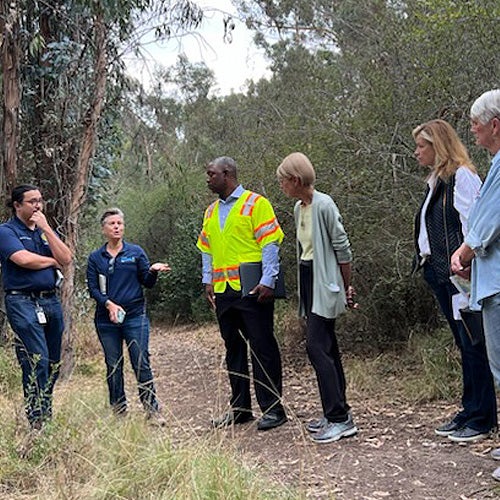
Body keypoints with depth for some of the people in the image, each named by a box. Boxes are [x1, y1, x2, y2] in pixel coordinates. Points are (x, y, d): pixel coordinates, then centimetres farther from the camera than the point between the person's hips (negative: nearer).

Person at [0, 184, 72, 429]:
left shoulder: (45, 230, 18)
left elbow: (66, 259, 3)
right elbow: (23, 259, -17)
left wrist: (46, 228, -3)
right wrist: (52, 261, -1)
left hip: (51, 301, 7)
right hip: (23, 302, -6)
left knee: (53, 363, 8)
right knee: (37, 362, -12)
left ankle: (47, 416, 19)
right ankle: (36, 422, -5)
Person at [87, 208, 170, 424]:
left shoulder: (136, 252, 7)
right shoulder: (95, 258, 9)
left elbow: (147, 283, 6)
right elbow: (92, 288, 3)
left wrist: (153, 271, -16)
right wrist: (109, 304, -14)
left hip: (135, 316, -1)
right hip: (106, 320, 1)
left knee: (141, 363, -6)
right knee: (113, 365, 6)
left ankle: (152, 409, 2)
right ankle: (118, 411, 16)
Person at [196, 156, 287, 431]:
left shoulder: (255, 203, -4)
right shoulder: (211, 211, 16)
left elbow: (270, 243, -9)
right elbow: (206, 249, 21)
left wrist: (267, 282, -16)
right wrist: (208, 281, 11)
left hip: (252, 290, -7)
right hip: (223, 292, 7)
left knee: (262, 347, -2)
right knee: (233, 348, 12)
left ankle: (272, 408, 5)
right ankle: (240, 407, 21)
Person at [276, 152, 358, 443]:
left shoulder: (323, 205, -16)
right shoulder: (299, 208, 12)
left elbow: (343, 248, -12)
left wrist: (347, 288, -6)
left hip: (325, 283, -9)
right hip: (308, 279, 9)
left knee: (317, 346, -13)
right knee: (327, 347, 12)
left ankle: (340, 419, -9)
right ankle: (337, 412, 19)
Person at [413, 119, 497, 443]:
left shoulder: (462, 176, -8)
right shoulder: (436, 181, 19)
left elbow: (471, 224, -15)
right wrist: (428, 264, 13)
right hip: (440, 274, 10)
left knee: (472, 344, -5)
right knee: (464, 345, 13)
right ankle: (470, 412, 20)